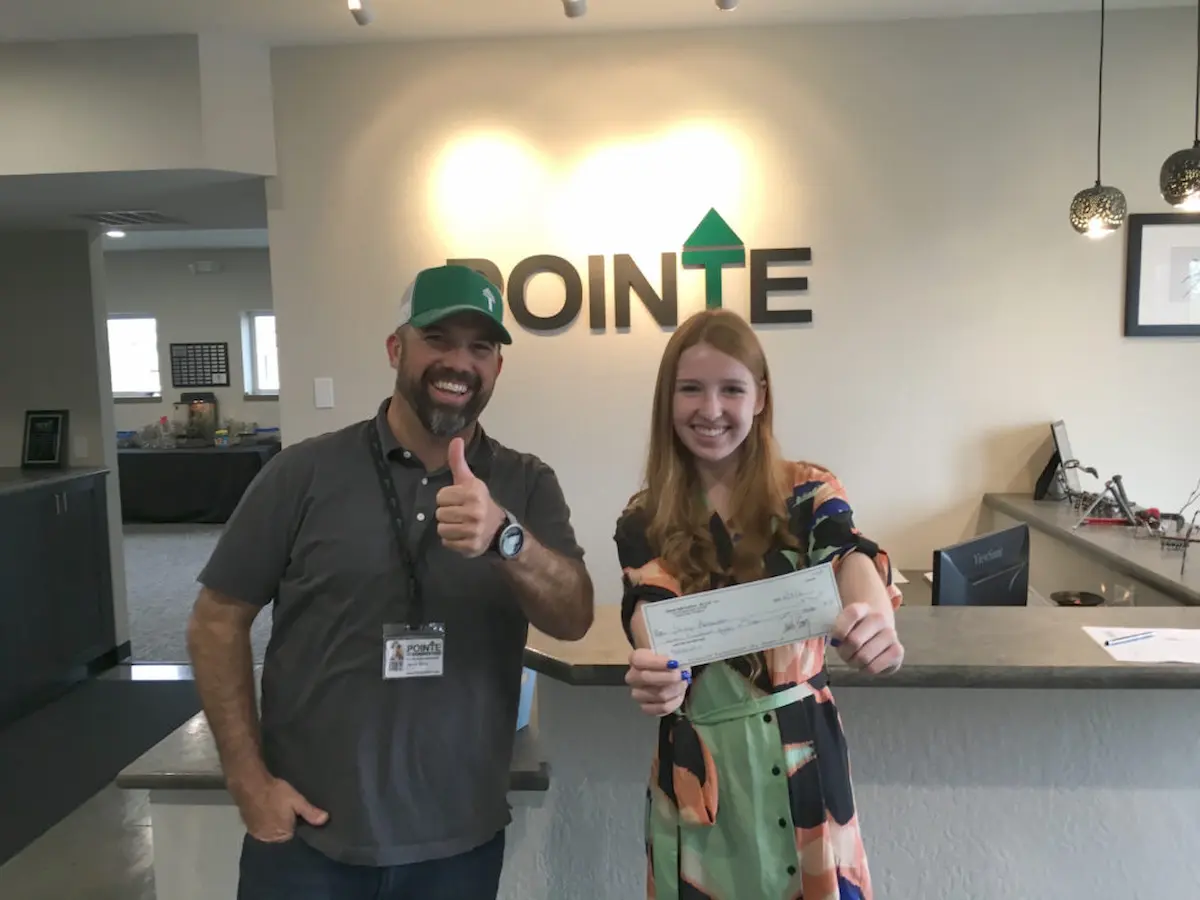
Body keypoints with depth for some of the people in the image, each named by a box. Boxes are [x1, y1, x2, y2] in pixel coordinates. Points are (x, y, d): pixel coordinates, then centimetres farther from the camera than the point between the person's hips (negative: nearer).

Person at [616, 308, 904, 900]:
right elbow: (652, 612, -21)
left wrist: (875, 619, -48)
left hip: (802, 755, 0)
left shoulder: (808, 494, -5)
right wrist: (655, 668, -44)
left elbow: (852, 558, -24)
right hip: (698, 763, 0)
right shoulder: (644, 521, -4)